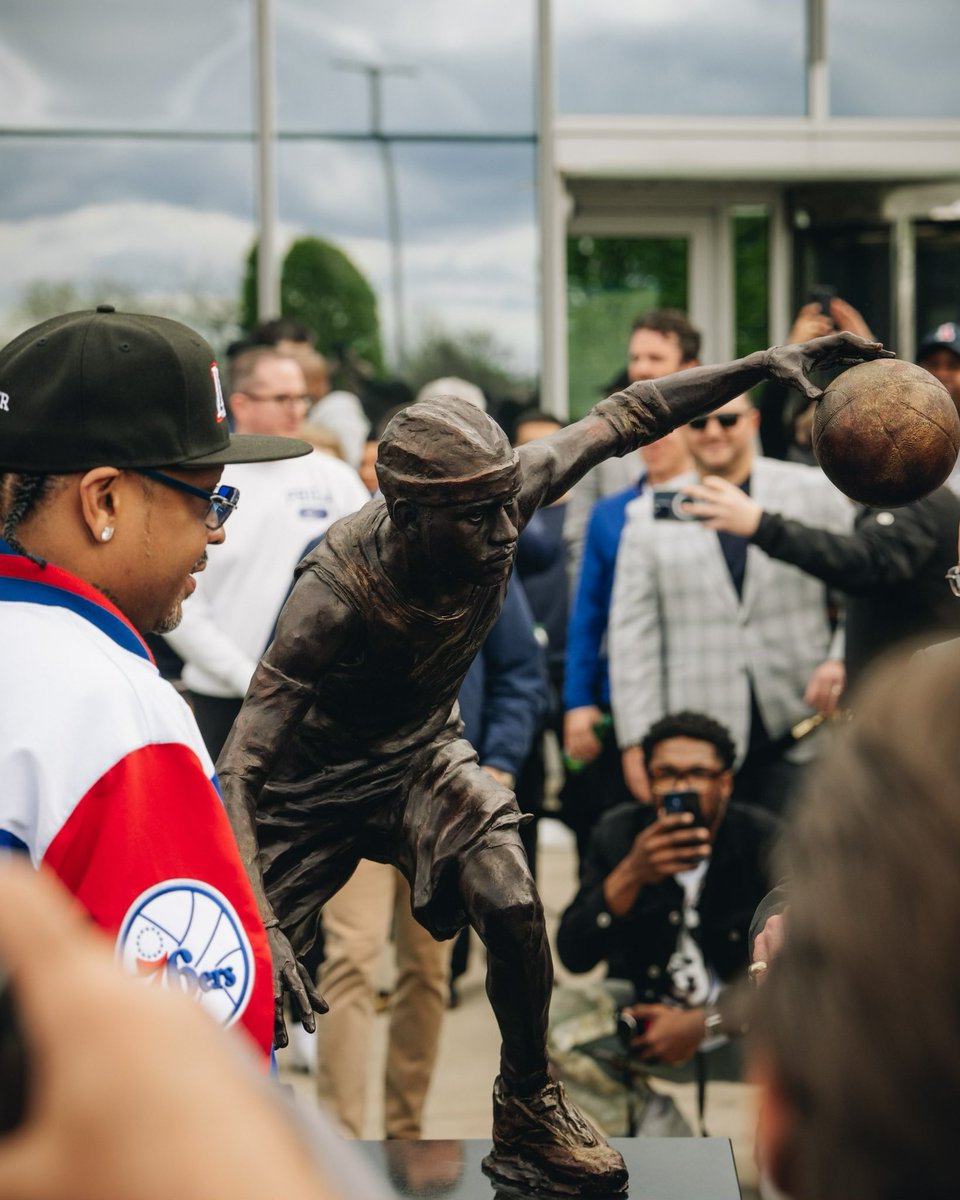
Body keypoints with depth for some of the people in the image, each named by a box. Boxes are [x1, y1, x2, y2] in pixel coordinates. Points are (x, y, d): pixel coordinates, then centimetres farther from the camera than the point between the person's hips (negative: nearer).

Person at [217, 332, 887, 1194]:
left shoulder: (495, 503, -25)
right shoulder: (336, 598, -38)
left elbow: (620, 420, -10)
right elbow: (238, 771, -39)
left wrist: (765, 365, -14)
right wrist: (258, 927, -51)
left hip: (421, 757, 4)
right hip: (310, 784, -4)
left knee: (512, 906, -19)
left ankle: (530, 1120, 2)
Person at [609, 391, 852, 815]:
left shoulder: (815, 491, 8)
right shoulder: (648, 517, 9)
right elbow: (633, 635, 7)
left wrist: (842, 660, -7)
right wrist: (637, 741, 1)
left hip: (799, 738, 0)